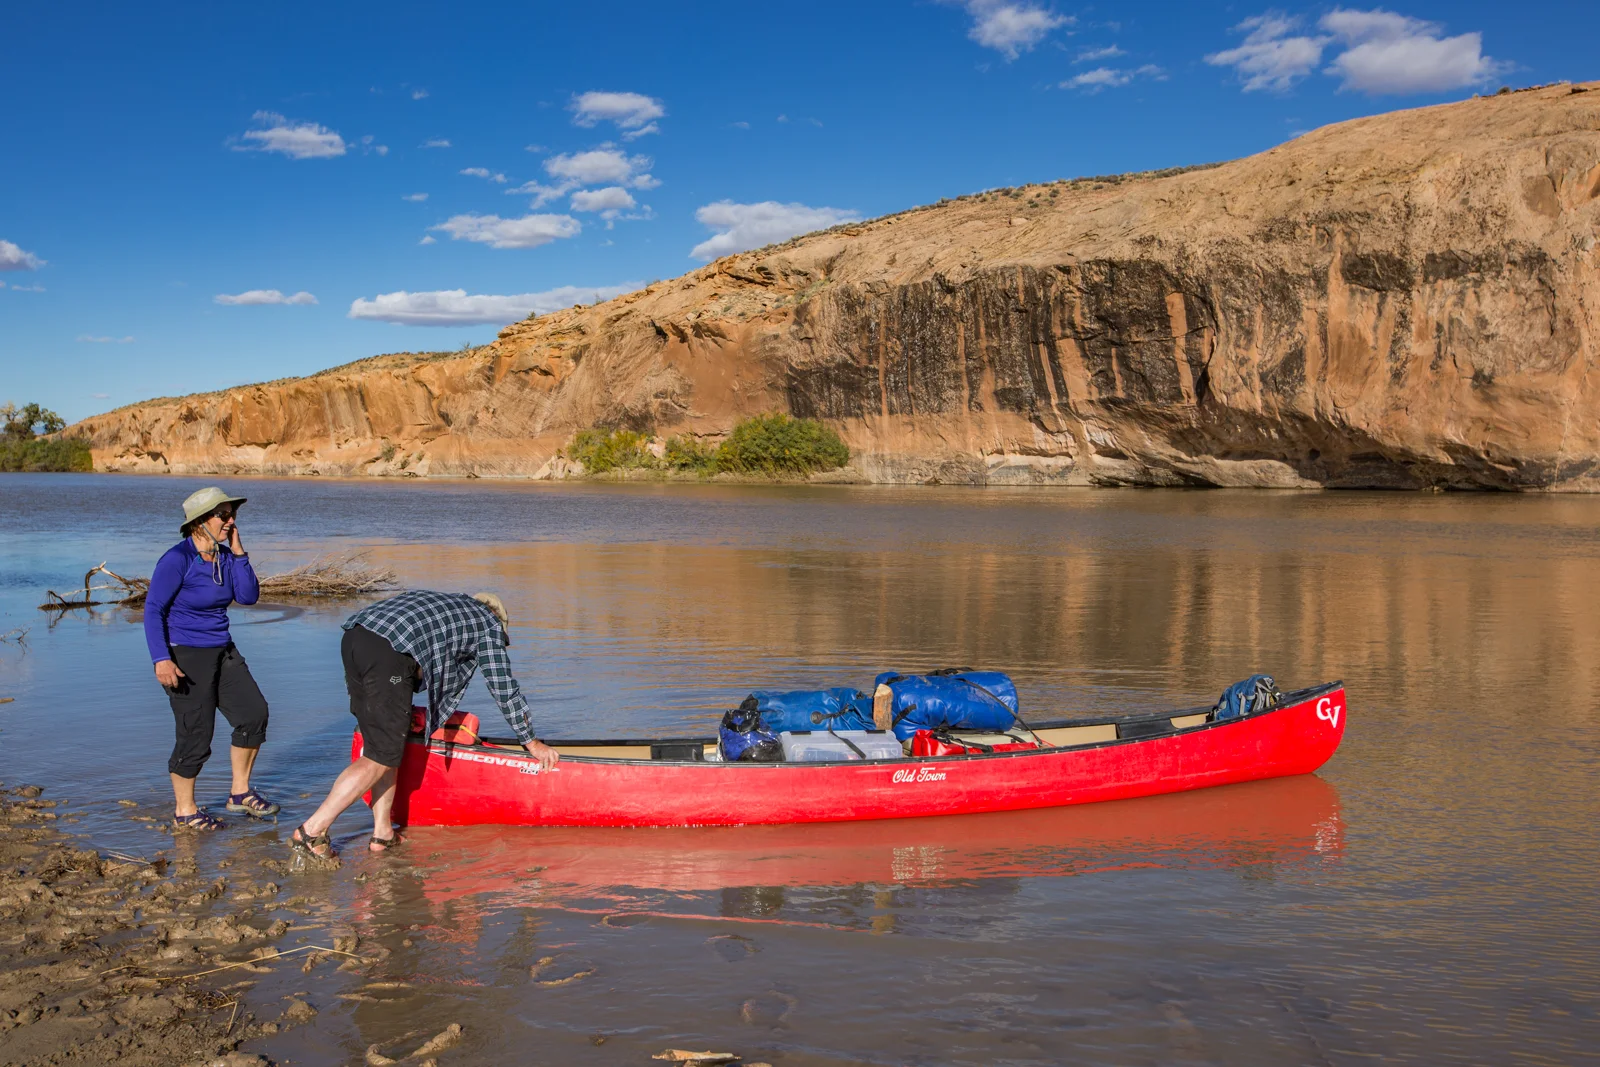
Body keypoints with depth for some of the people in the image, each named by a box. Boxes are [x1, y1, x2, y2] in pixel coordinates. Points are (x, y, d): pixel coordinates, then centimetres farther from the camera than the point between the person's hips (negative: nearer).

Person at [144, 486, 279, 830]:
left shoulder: (224, 555, 4)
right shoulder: (178, 559, -17)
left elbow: (248, 596, -1)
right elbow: (153, 610, -17)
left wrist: (238, 552, -9)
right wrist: (161, 659, -25)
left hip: (222, 651, 8)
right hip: (185, 656, -8)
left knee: (253, 712, 4)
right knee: (196, 735, -3)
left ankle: (240, 793, 17)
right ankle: (184, 812, 14)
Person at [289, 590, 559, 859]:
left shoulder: (445, 604, 39)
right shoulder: (489, 624, 22)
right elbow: (505, 689, 22)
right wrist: (531, 743, 31)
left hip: (353, 637, 8)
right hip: (389, 653, -8)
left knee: (385, 740, 17)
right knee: (382, 757, -1)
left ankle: (383, 833, 17)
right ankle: (311, 831, -3)